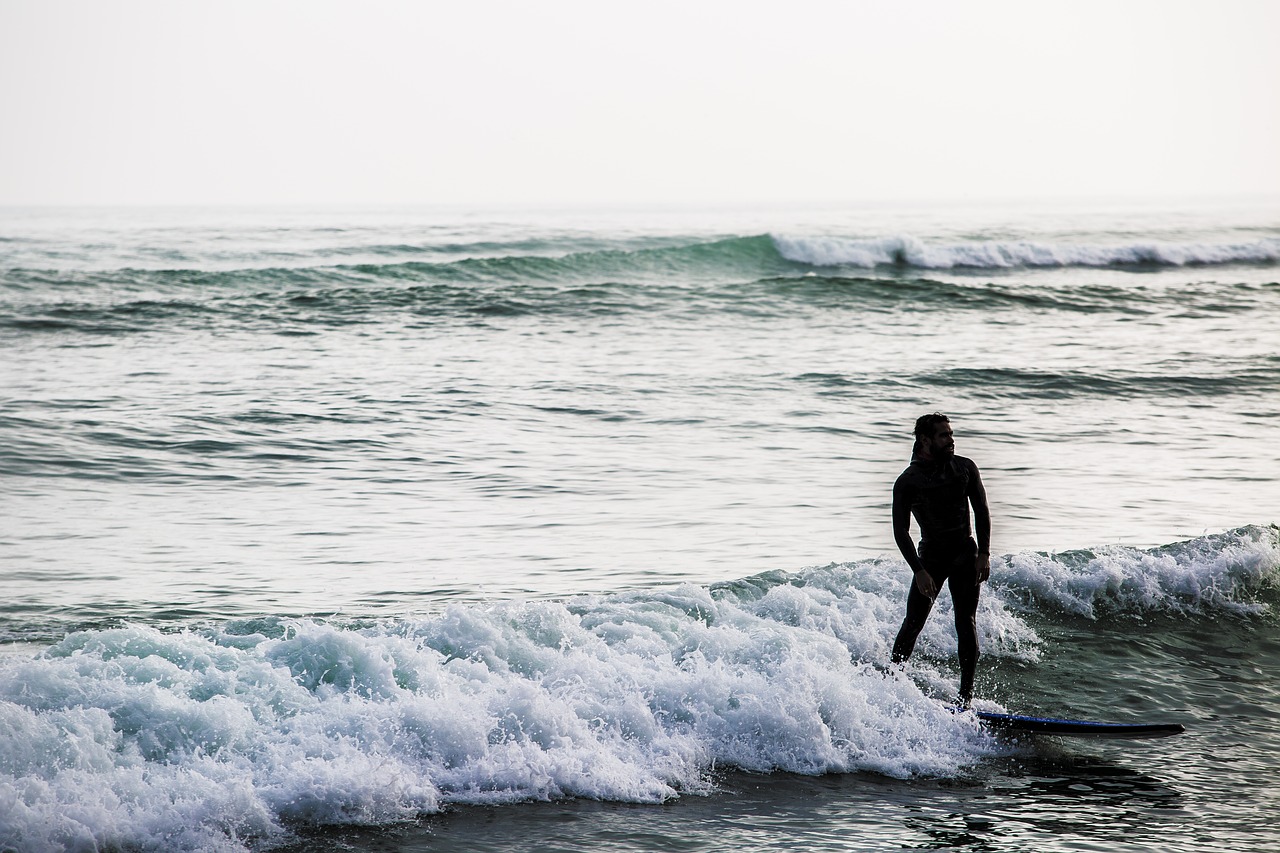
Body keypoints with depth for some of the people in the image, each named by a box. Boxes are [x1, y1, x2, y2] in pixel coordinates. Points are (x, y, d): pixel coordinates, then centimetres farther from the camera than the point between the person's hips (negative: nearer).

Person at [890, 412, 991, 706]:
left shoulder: (965, 468, 2)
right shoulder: (907, 481, -6)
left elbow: (981, 511, 6)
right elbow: (900, 532, -7)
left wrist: (984, 554, -4)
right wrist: (919, 571, -15)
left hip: (965, 553, 1)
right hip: (930, 555, -1)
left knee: (966, 622, -6)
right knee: (914, 623, -6)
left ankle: (965, 696, -6)